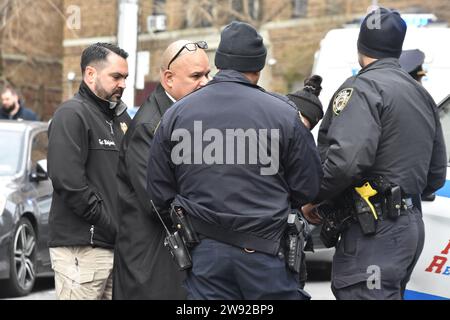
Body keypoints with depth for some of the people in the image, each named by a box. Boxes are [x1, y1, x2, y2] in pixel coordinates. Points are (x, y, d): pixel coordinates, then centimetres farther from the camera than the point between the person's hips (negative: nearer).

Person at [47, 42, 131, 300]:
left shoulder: (121, 118, 19)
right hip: (81, 248, -8)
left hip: (119, 245, 8)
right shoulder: (72, 115, -7)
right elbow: (68, 181, -17)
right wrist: (111, 227, -15)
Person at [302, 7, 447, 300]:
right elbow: (436, 175, 24)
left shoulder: (363, 88, -10)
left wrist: (314, 198, -10)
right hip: (412, 224, 10)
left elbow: (346, 159, -24)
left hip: (374, 230, -10)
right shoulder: (422, 95, 20)